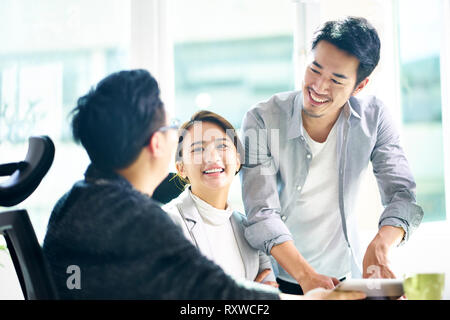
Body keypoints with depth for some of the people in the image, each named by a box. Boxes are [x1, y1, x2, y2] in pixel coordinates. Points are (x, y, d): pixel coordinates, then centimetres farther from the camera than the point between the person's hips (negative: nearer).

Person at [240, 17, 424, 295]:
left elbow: (402, 194, -12)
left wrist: (379, 248, -32)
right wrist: (306, 275, -34)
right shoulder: (262, 120, -16)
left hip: (344, 275, 2)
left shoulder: (374, 118, -7)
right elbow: (262, 214, -20)